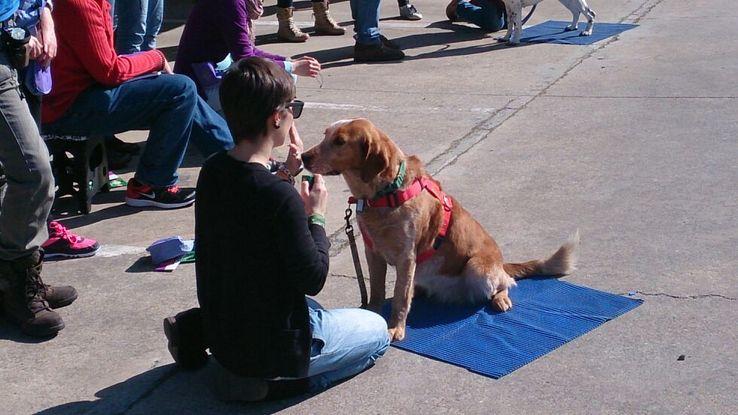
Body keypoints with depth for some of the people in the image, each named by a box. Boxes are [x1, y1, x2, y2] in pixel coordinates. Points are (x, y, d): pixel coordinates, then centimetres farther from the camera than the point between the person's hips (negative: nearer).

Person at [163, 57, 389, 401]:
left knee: (309, 309, 38)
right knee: (377, 331, 16)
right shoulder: (281, 196, -28)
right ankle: (264, 380, -2)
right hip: (271, 345, -7)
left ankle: (196, 331, 15)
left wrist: (286, 172, 3)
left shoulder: (212, 170, -5)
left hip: (219, 326, 8)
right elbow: (313, 278, -21)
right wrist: (316, 217, -8)